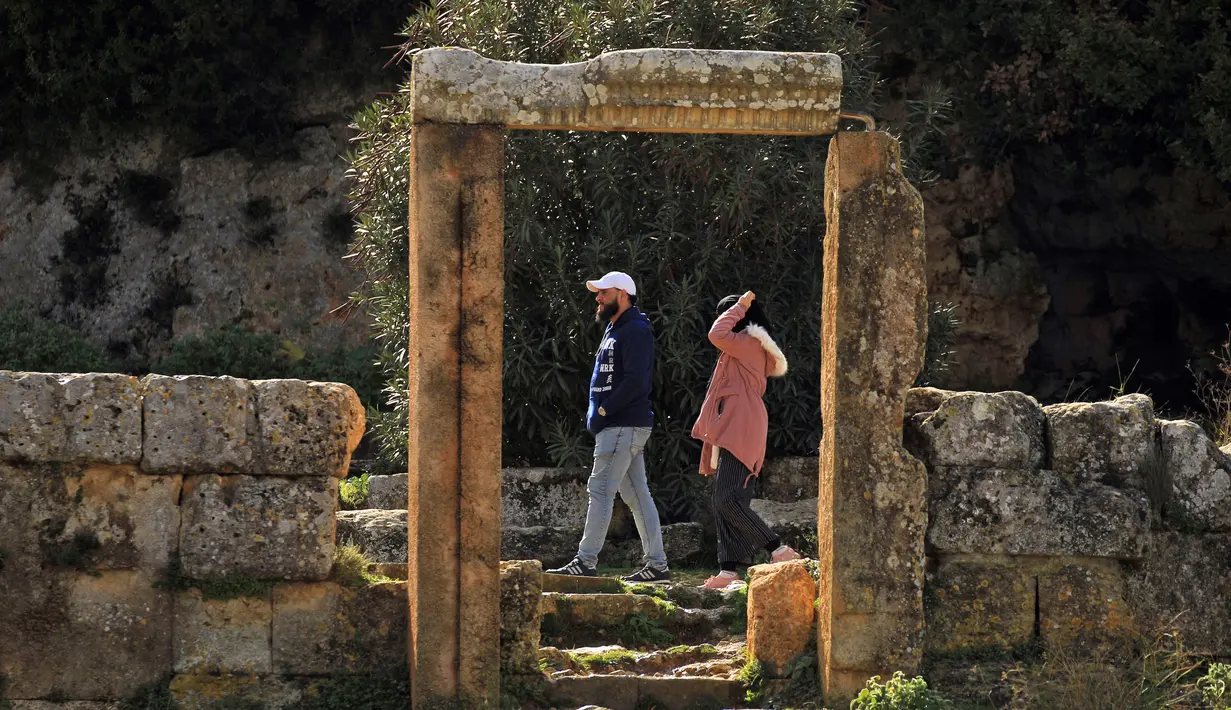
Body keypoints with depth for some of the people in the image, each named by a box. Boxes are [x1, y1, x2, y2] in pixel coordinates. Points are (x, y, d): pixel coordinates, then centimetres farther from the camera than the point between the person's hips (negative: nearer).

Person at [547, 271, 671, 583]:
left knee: (601, 490, -12)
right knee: (637, 495, 8)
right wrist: (596, 413, 13)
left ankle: (585, 562, -13)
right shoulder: (614, 330, 22)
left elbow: (636, 381, -22)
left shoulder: (636, 331, -11)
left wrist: (603, 411, -18)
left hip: (624, 426, -10)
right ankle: (657, 565, 9)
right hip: (617, 426, 10)